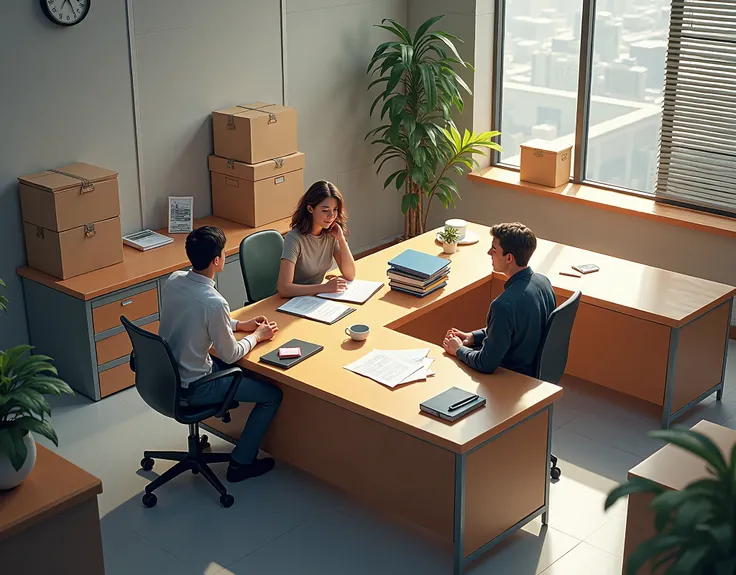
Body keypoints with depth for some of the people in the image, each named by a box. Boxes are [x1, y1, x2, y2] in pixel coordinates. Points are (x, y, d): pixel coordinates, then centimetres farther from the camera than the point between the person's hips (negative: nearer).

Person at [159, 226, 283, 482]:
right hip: (191, 388, -8)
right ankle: (241, 463, 14)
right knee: (273, 395, 6)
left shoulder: (173, 280, -7)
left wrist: (239, 324, 13)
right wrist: (256, 336, 2)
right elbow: (230, 355, -16)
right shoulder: (214, 303, -30)